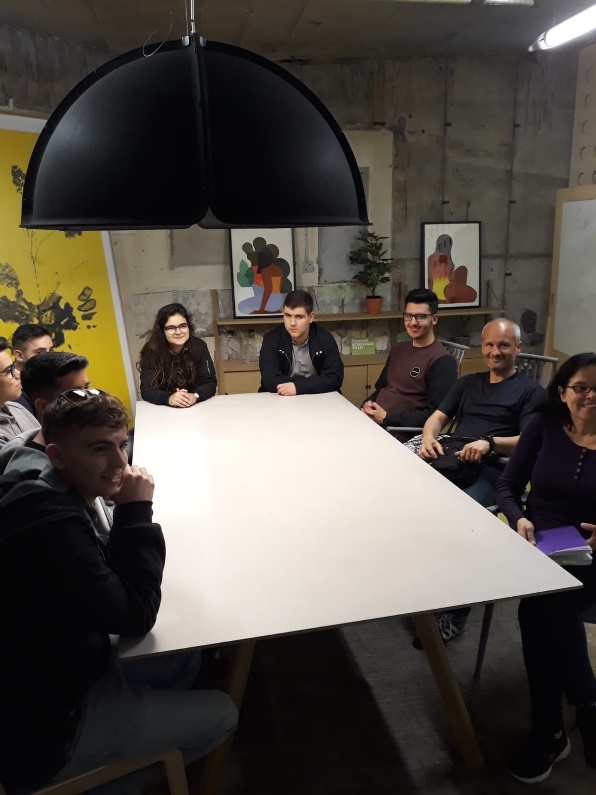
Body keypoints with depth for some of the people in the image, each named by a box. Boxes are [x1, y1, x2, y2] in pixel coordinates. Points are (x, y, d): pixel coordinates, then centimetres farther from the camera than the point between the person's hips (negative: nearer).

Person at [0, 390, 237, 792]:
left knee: (185, 658, 21)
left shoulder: (43, 497, -2)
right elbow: (135, 616, -27)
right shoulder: (52, 522, -34)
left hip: (58, 674, 9)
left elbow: (109, 572, 6)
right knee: (222, 712, 5)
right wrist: (136, 511, -25)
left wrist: (128, 513, -11)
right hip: (47, 729, -9)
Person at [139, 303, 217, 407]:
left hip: (197, 407, 2)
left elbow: (210, 383, -9)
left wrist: (194, 396, -28)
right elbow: (146, 389, -14)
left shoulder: (199, 346, -7)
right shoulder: (151, 351, -10)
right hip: (163, 410, -1)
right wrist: (168, 398, -32)